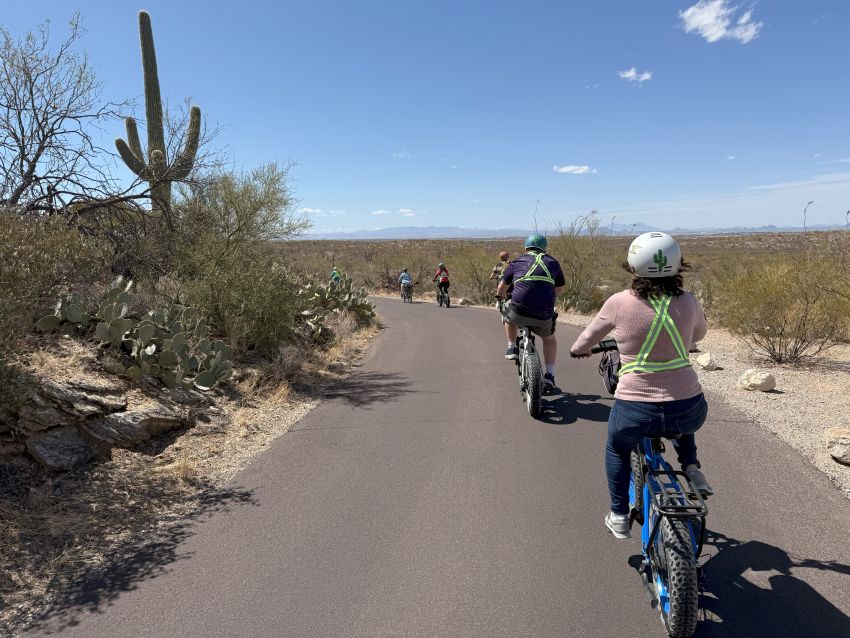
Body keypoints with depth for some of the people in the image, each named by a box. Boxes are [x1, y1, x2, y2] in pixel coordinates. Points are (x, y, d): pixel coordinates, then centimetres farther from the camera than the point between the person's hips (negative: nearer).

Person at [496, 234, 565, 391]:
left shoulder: (517, 262, 15)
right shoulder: (552, 262, 18)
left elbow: (501, 287, 19)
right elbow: (560, 288, 29)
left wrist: (501, 296, 41)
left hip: (519, 311, -1)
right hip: (544, 316, 1)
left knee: (509, 318, 37)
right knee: (549, 339, 29)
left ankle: (511, 348, 30)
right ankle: (549, 377, 24)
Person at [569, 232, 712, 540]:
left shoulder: (619, 302, -9)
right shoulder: (688, 302, -2)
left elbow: (591, 336, 8)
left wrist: (577, 349, 30)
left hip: (635, 411, -2)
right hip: (689, 411, 3)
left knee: (617, 448, 31)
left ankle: (619, 516, 32)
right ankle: (691, 469, 24)